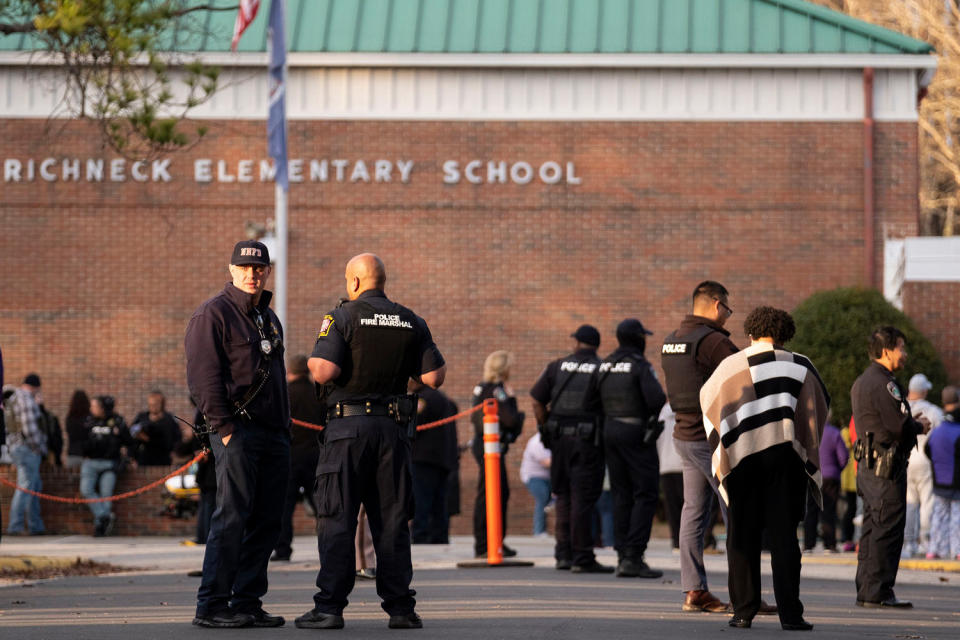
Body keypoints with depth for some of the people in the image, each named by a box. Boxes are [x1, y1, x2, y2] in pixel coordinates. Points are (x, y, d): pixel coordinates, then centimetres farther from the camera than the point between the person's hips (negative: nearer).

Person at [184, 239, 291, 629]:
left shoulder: (268, 318, 21)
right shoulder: (213, 314, -5)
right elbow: (203, 376, -12)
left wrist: (285, 429, 18)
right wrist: (224, 426, -16)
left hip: (273, 434, 8)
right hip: (238, 429, -8)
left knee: (266, 522, 6)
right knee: (231, 519, -11)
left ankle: (247, 601, 12)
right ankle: (211, 607, -10)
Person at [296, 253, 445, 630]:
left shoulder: (342, 318, -5)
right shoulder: (411, 322, 8)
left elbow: (323, 372, -17)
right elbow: (434, 378, 4)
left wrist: (312, 361, 5)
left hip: (349, 428, -4)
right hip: (394, 429, 4)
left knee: (337, 520, -2)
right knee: (392, 521, 7)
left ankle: (330, 607, -6)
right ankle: (400, 608, 5)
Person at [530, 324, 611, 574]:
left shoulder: (557, 367, 7)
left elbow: (537, 402, 3)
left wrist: (546, 429, 11)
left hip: (560, 440, 3)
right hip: (588, 441, -3)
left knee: (563, 497, 14)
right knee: (583, 499, -3)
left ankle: (563, 554, 15)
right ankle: (582, 558, -5)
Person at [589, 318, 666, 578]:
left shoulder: (604, 366, 9)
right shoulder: (641, 366, -11)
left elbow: (589, 397, 9)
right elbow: (657, 399, -22)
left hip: (610, 430, 7)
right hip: (637, 433, -7)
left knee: (622, 495, 11)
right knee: (646, 495, -4)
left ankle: (623, 555, 6)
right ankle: (633, 557, -13)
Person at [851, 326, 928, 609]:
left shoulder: (861, 382, 18)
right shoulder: (883, 384, -15)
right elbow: (900, 426, -20)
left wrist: (911, 424, 11)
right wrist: (919, 426, 1)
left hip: (867, 465, 10)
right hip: (887, 467, -10)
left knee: (872, 528, 12)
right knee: (887, 529, -8)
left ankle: (866, 590, 15)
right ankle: (877, 592, -8)